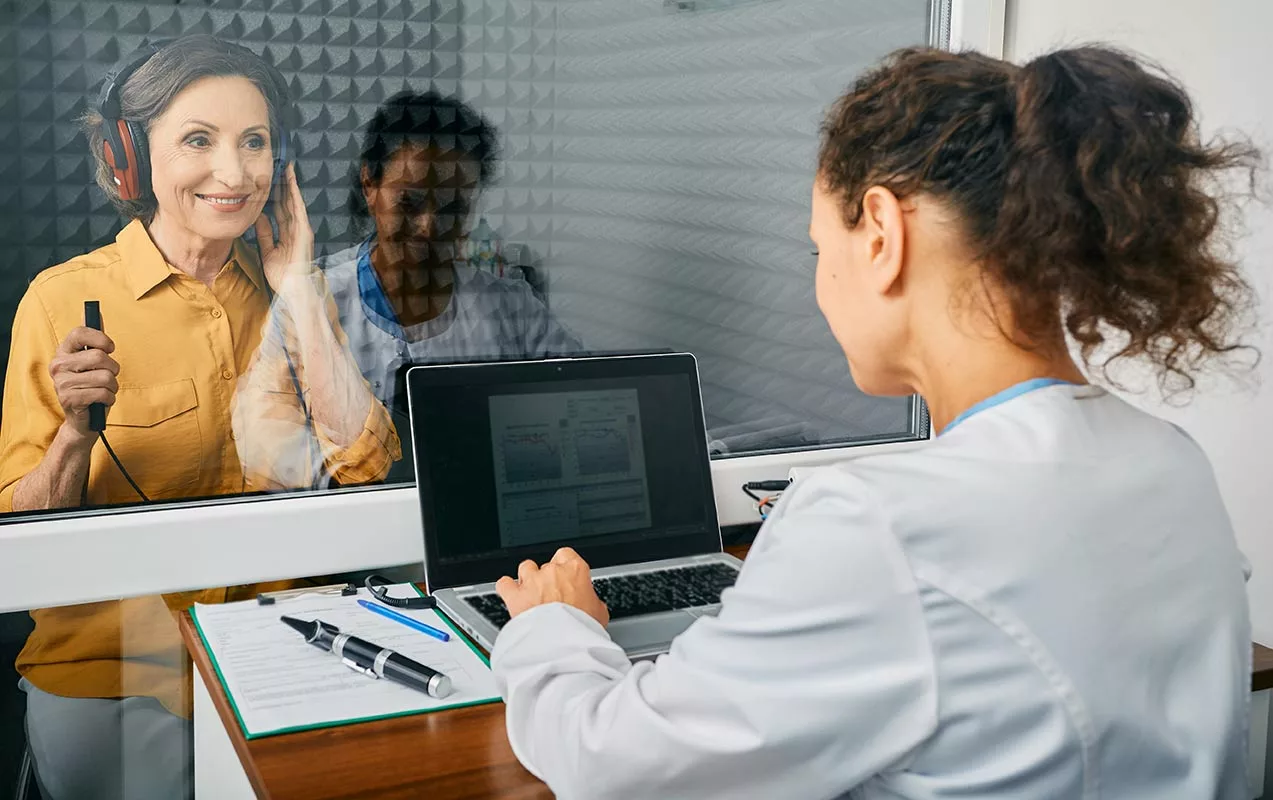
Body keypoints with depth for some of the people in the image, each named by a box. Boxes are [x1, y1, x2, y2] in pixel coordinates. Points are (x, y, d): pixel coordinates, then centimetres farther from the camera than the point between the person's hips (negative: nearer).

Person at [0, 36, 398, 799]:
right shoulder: (63, 298, -6)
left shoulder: (282, 287, 5)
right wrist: (77, 431, -21)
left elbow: (366, 469, -8)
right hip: (114, 664, -2)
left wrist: (300, 295, -10)